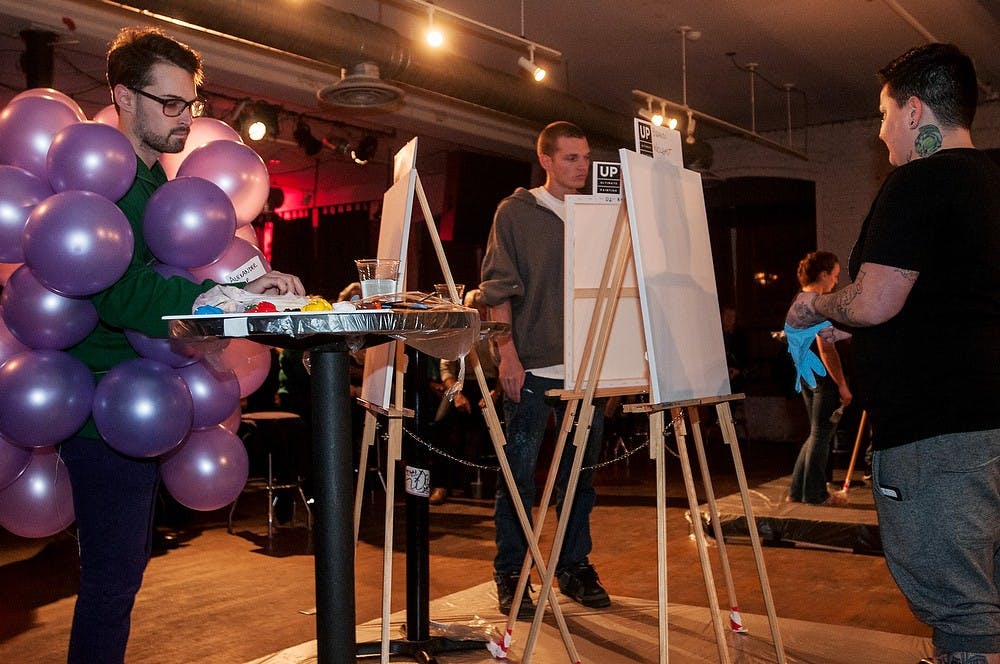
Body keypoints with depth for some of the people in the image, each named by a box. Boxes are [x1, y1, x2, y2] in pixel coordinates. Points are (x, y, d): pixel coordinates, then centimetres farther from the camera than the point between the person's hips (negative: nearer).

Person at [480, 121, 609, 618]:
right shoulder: (515, 212, 2)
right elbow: (498, 288, -3)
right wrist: (507, 352, -12)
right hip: (531, 366, -4)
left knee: (580, 470, 11)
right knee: (519, 472, 0)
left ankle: (574, 566, 24)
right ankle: (510, 575, 13)